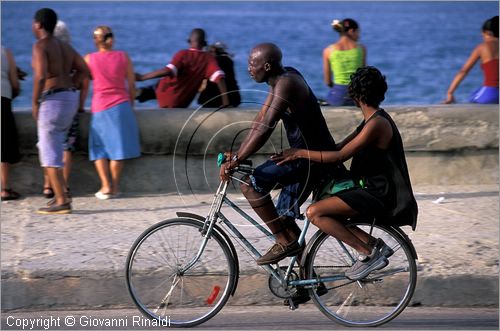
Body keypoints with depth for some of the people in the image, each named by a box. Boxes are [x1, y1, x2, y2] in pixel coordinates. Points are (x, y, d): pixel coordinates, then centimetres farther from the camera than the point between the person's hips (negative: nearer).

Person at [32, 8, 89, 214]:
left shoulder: (40, 46, -9)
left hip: (52, 100, -9)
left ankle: (61, 202, -9)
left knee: (50, 153, -5)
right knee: (50, 148, 21)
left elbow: (40, 76, -22)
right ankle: (61, 194, 18)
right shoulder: (65, 46, 17)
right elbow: (84, 70, 17)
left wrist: (35, 103, -13)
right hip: (70, 98, 9)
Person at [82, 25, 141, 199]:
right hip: (121, 105, 1)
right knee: (118, 147, 7)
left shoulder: (89, 59, 1)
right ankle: (115, 187, 7)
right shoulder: (124, 57, 3)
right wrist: (130, 105, 19)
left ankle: (106, 186, -5)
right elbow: (131, 85, 7)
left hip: (99, 107, -1)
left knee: (99, 149, 8)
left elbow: (84, 86, 4)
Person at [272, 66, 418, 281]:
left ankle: (367, 253, -12)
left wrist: (300, 153, -15)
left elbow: (339, 156, -21)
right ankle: (374, 245, 7)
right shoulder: (373, 120, 14)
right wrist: (301, 154, 7)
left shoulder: (376, 124, -17)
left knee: (314, 213, -16)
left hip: (381, 196, -10)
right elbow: (340, 147, 14)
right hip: (378, 191, 10)